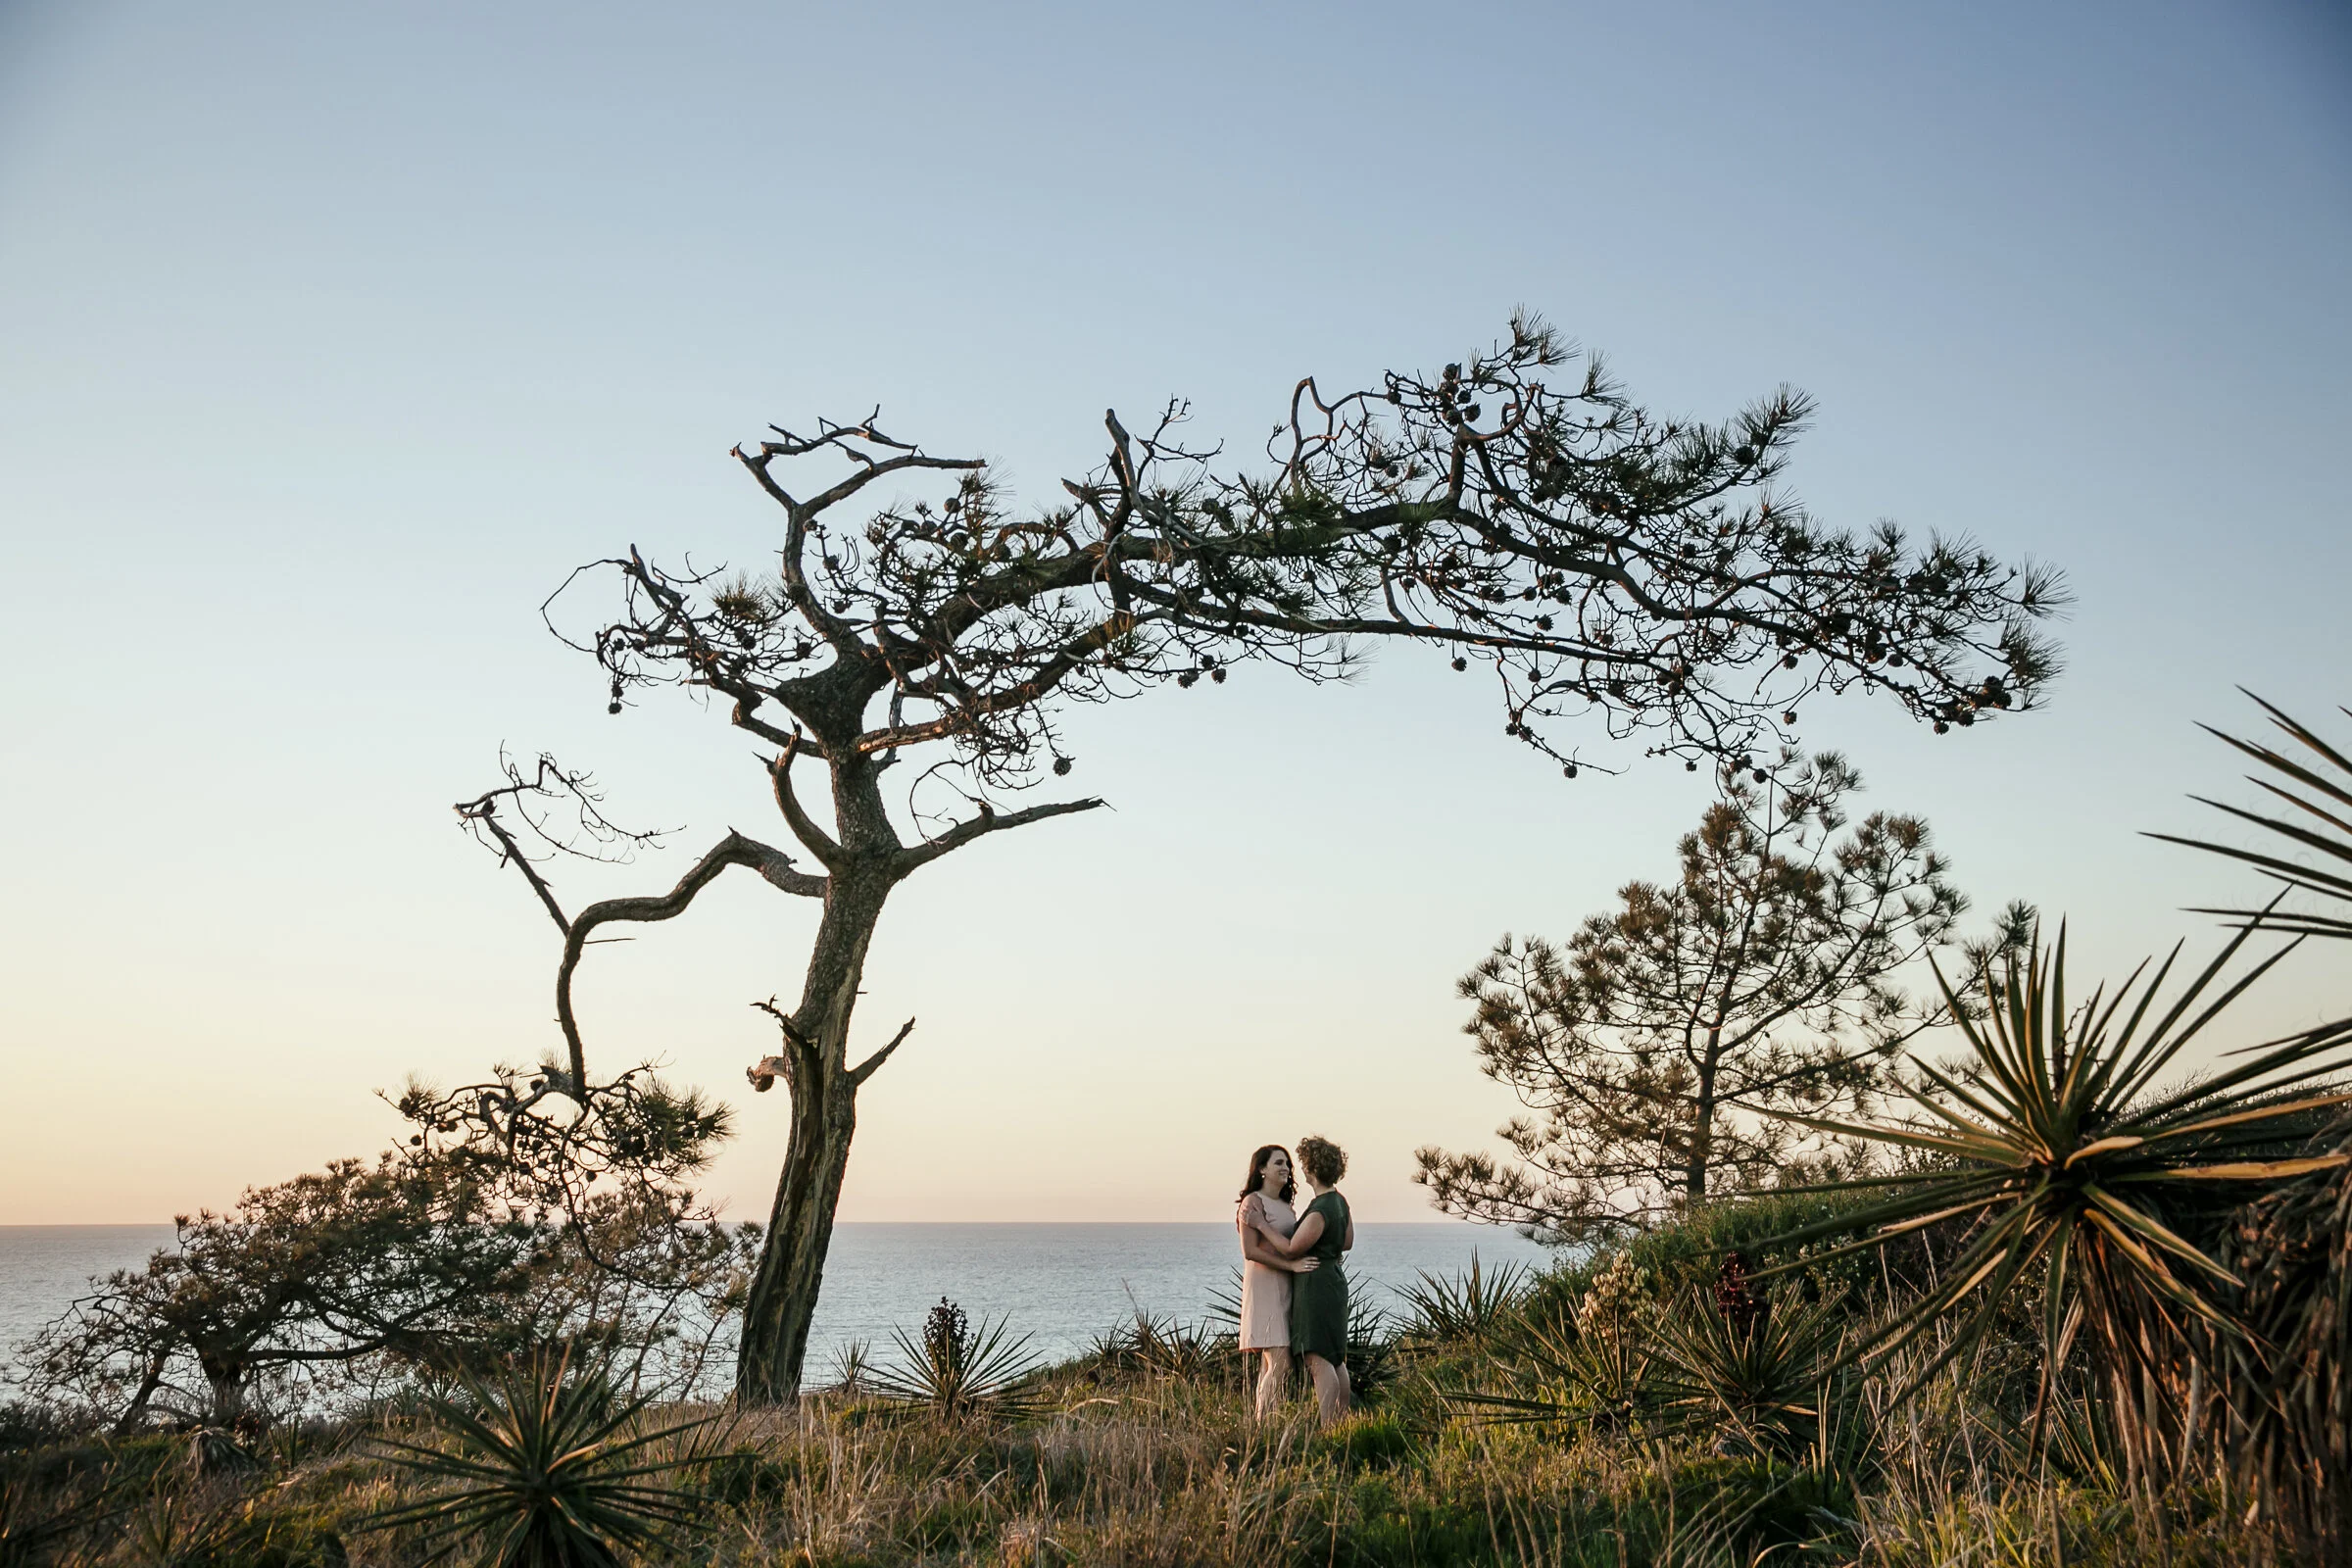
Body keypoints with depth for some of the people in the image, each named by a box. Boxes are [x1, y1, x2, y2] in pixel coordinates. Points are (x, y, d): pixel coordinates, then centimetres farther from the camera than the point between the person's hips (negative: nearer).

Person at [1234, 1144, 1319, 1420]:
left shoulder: (1284, 1206, 18)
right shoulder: (1253, 1202, -8)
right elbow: (1250, 1251, -17)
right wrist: (1292, 1265, -22)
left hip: (1284, 1290, 9)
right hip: (1265, 1288, -9)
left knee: (1270, 1366, 5)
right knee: (1280, 1363, -16)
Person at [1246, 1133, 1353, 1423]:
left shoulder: (1319, 1212, -22)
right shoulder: (1339, 1201, 8)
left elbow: (1291, 1250, -14)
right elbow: (1347, 1242, 19)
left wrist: (1261, 1224, -9)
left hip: (1315, 1286, -10)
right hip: (1333, 1279, 10)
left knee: (1319, 1360, -12)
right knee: (1335, 1360, 15)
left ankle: (1327, 1430, -15)